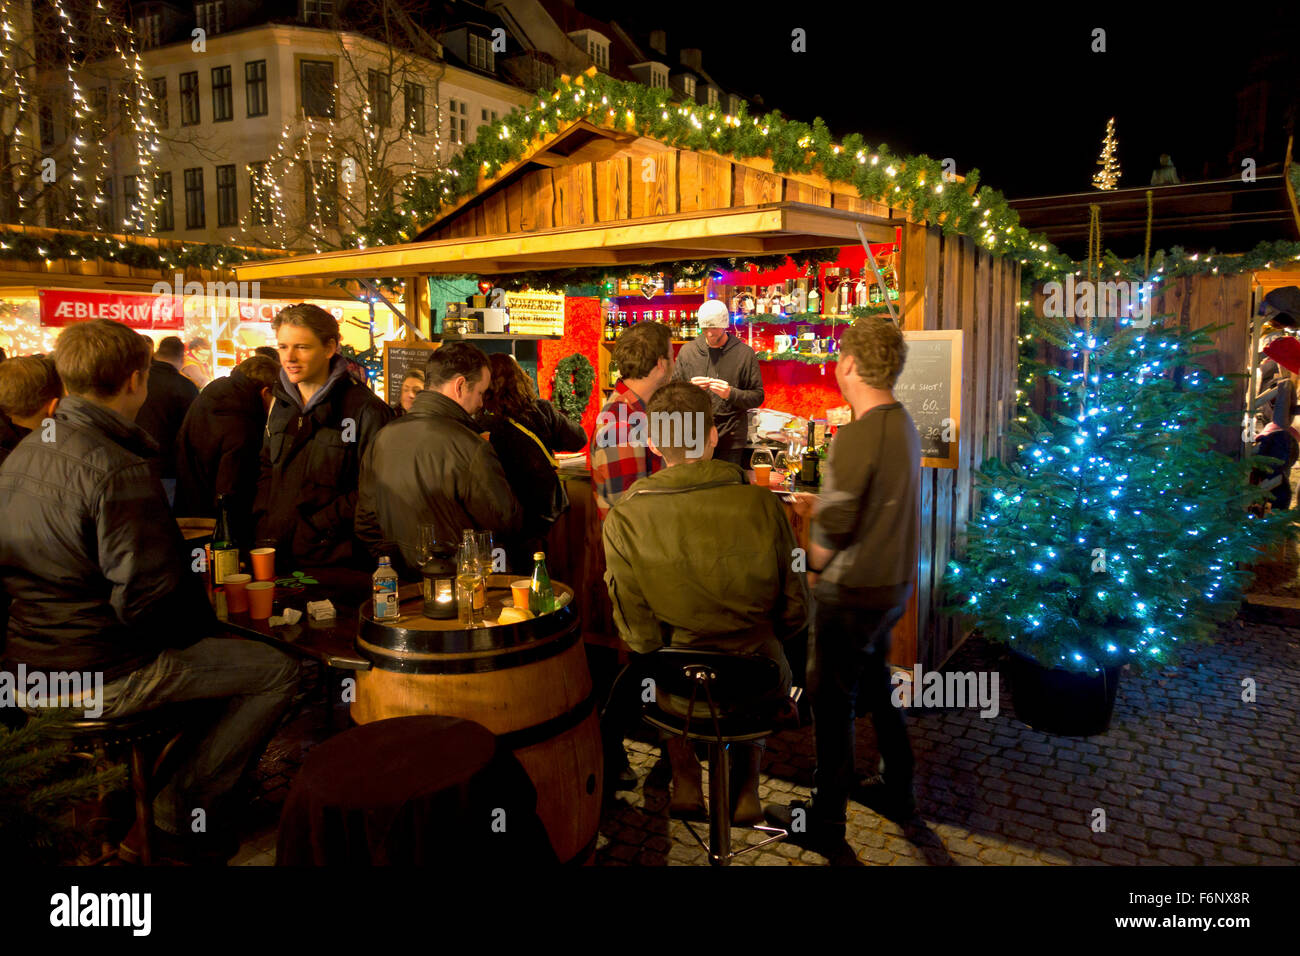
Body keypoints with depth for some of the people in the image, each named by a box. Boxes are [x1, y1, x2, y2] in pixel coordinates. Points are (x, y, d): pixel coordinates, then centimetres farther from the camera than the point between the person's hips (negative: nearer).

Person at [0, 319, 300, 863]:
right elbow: (146, 600, -26)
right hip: (100, 673, -10)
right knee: (278, 671, -2)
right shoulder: (120, 471, -25)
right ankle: (181, 813, 8)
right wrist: (200, 624, -4)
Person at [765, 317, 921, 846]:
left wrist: (808, 565, -5)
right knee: (875, 684, 23)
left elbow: (833, 533, -23)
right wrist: (820, 504, 17)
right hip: (894, 583, 9)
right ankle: (896, 790, 39)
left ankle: (826, 817, 20)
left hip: (854, 591, -9)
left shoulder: (857, 435, -23)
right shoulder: (904, 425, 5)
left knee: (832, 698, 5)